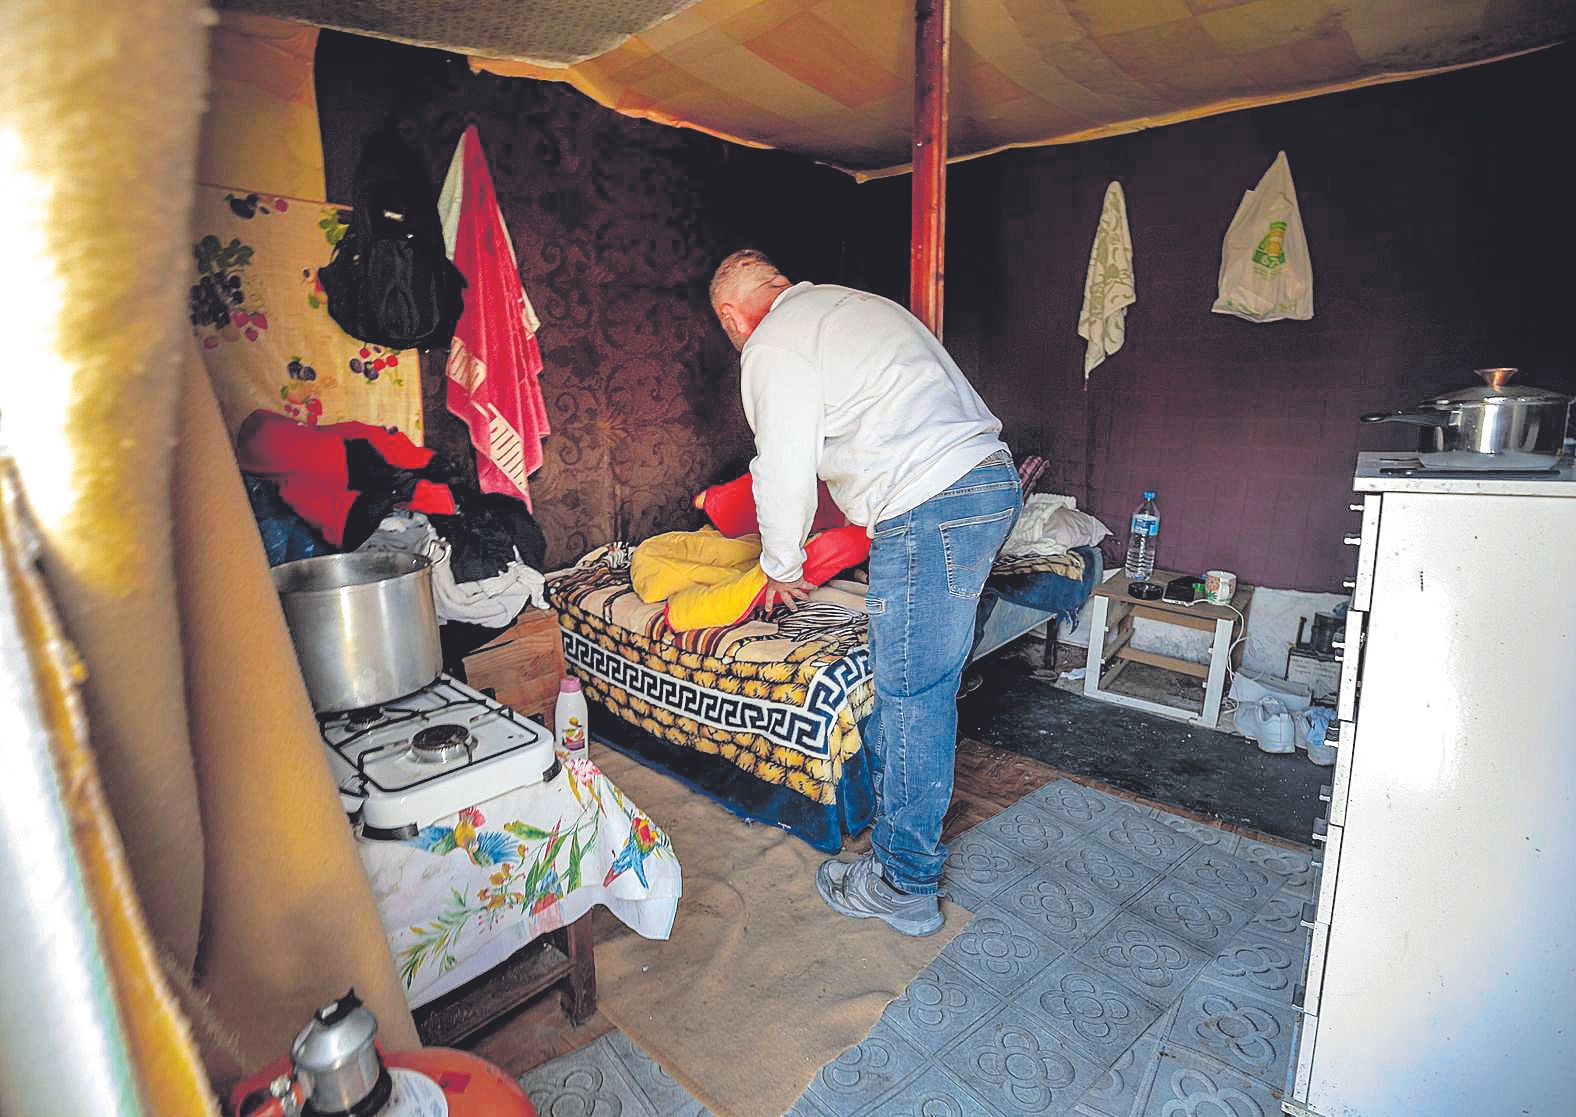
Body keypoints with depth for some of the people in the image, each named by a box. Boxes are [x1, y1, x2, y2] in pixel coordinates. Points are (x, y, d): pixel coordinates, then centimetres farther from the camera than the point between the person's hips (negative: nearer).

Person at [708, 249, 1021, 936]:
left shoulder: (772, 346, -2)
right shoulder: (854, 304, 26)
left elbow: (784, 472, -6)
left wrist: (781, 567, 10)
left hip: (931, 511, -10)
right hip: (992, 476, 10)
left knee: (913, 693, -1)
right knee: (918, 679, 21)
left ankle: (906, 887, 13)